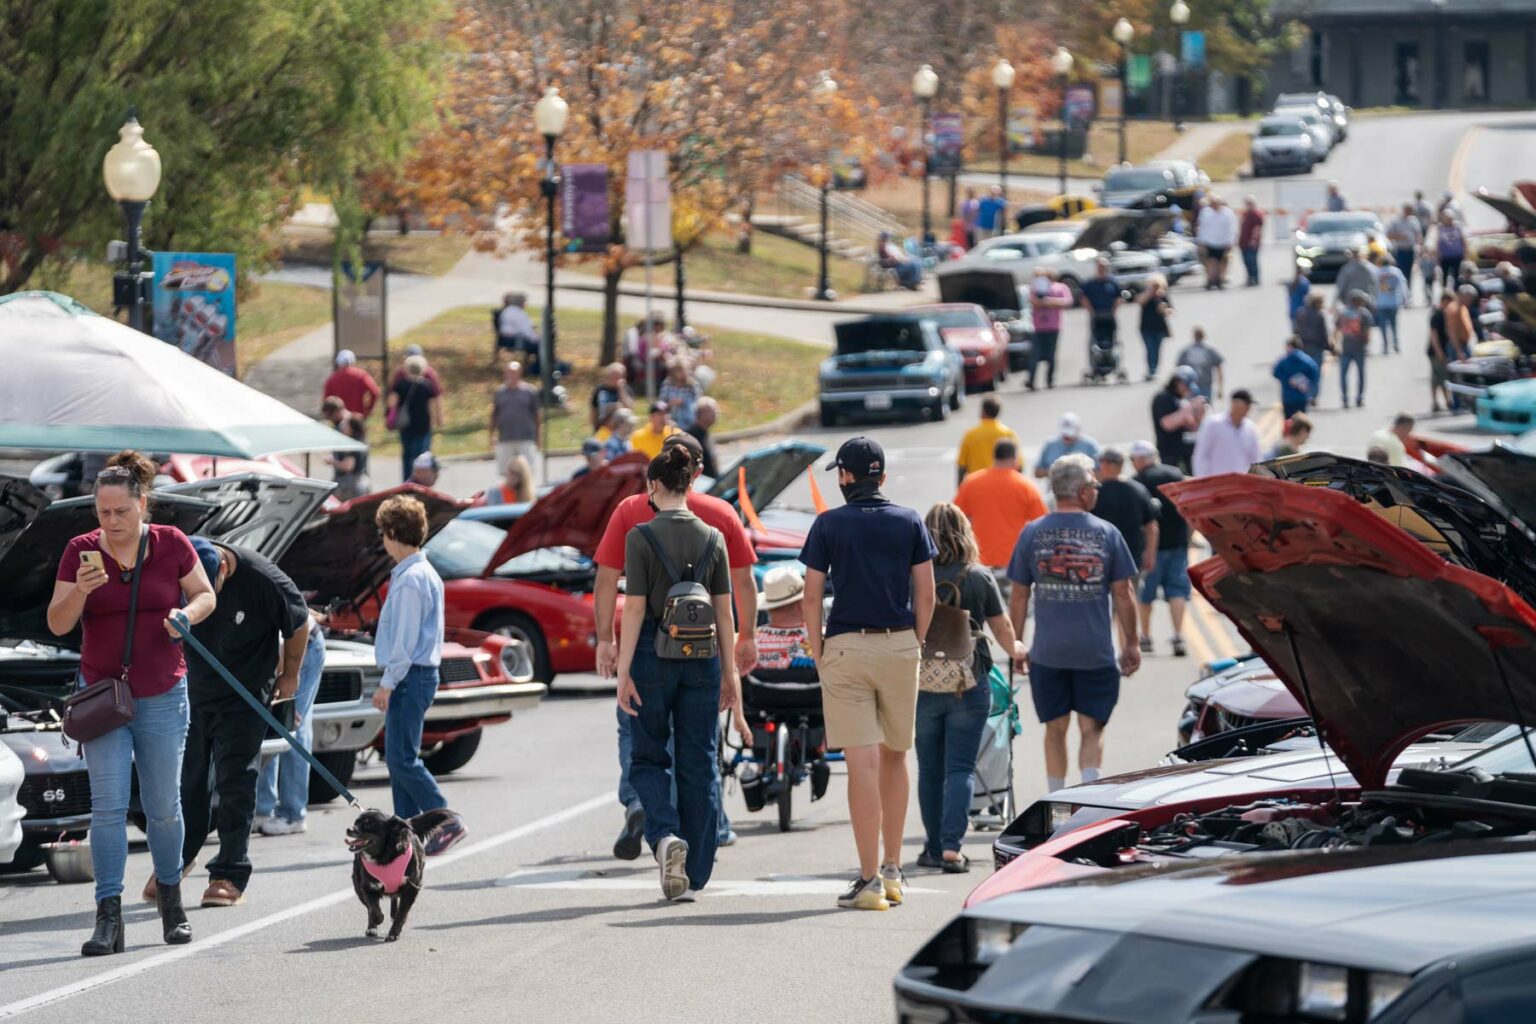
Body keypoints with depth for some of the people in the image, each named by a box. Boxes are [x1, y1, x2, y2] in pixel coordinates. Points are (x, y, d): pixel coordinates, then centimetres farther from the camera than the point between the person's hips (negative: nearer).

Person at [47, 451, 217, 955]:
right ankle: (108, 918, -12)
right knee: (108, 805, -9)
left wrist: (187, 615, -15)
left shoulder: (171, 545, -5)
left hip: (162, 696, 0)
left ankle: (171, 900, 27)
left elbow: (205, 595, 7)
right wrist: (80, 591, -23)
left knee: (163, 806, 7)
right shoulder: (81, 551, -4)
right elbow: (57, 625, -4)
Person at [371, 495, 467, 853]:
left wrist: (387, 684, -16)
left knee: (402, 759, -9)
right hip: (420, 674, 10)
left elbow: (405, 639, -19)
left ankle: (446, 821, -10)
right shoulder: (426, 574, 15)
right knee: (399, 759, 11)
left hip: (410, 676, -10)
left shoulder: (410, 580, -16)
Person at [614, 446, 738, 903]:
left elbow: (635, 607, -11)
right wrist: (729, 672, 10)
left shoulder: (641, 537, -9)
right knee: (699, 764, 8)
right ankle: (694, 877, 10)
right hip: (702, 658, 3)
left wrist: (624, 671, -8)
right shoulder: (713, 538, 2)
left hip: (654, 656, -3)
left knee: (648, 758, 12)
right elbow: (723, 609, 4)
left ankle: (666, 834, -15)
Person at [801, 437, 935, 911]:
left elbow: (812, 595, -3)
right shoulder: (909, 522, 5)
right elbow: (926, 592, 4)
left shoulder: (829, 524, -1)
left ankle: (869, 879, -9)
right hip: (899, 644, 3)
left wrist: (817, 653, 4)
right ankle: (893, 869, 21)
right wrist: (915, 644, 13)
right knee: (894, 757, 17)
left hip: (847, 646, -3)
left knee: (862, 763, -6)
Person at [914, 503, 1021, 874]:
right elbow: (1003, 631, 7)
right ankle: (951, 847, -11)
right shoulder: (979, 578, -3)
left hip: (922, 686, 0)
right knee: (960, 768, 1)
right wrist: (1016, 649, 30)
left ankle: (934, 847, 18)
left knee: (929, 769, 11)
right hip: (969, 686, 0)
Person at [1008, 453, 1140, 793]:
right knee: (1092, 728, 5)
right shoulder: (1106, 534, -3)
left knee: (1056, 729, 11)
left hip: (1048, 651, 1)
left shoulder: (1033, 533, 0)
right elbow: (1123, 595, 0)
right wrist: (1131, 644, 10)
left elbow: (1019, 597, 3)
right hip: (1096, 651, -1)